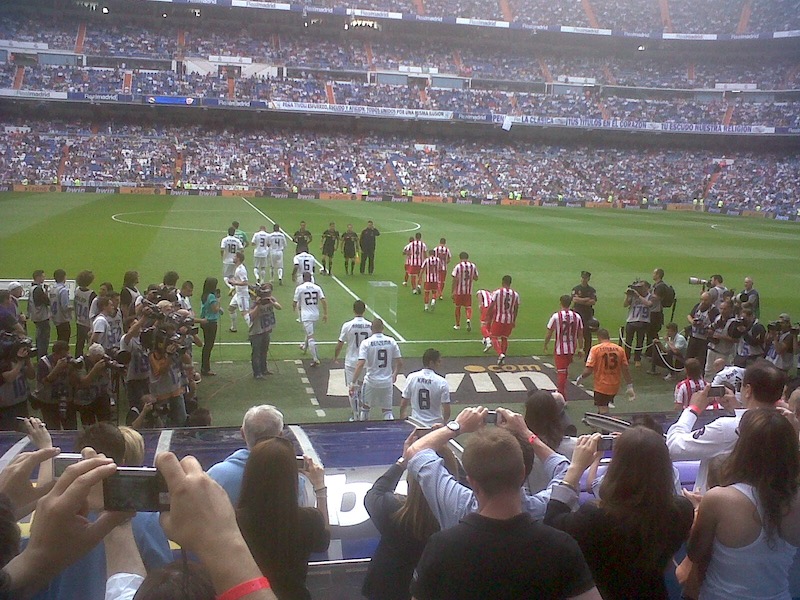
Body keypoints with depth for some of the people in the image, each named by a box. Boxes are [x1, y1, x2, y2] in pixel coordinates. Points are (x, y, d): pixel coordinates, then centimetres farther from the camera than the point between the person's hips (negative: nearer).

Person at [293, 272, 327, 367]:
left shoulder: (300, 288, -7)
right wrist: (325, 314, 2)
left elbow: (294, 302, -2)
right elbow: (324, 301, -4)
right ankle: (305, 347, 54)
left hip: (306, 315, -5)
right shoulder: (317, 287, 3)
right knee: (309, 332, 30)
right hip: (316, 315, 5)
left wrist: (294, 308, 21)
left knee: (311, 337, -7)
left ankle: (315, 359, -11)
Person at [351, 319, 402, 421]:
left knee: (365, 407, 20)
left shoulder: (366, 343, -11)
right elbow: (400, 363, 1)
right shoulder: (391, 341, -2)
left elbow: (360, 364, -20)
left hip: (371, 381, -2)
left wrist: (353, 383, -17)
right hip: (387, 382, 2)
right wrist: (395, 374, 20)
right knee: (387, 410, 13)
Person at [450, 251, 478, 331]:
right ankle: (469, 319, -20)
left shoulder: (458, 267, -10)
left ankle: (457, 325, 24)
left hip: (459, 291, -2)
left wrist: (452, 292, -6)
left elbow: (454, 280, -10)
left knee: (458, 307, 13)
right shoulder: (473, 266, -1)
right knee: (468, 307, 9)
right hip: (469, 291, 2)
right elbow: (476, 278, 9)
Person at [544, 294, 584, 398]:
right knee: (565, 371, 24)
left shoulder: (556, 316, -12)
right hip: (572, 349, 4)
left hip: (560, 349, -4)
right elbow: (580, 334, 4)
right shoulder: (577, 316, -1)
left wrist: (545, 346, 6)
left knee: (561, 372, 0)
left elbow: (549, 333, -8)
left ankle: (562, 397, -1)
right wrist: (580, 348, 13)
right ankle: (561, 391, 36)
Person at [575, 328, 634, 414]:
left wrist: (580, 377, 4)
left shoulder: (595, 349, -11)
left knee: (603, 411, -2)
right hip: (615, 387, 5)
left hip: (601, 387, -5)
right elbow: (625, 369, 1)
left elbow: (589, 370, -14)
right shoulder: (620, 349, 0)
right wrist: (630, 386, 8)